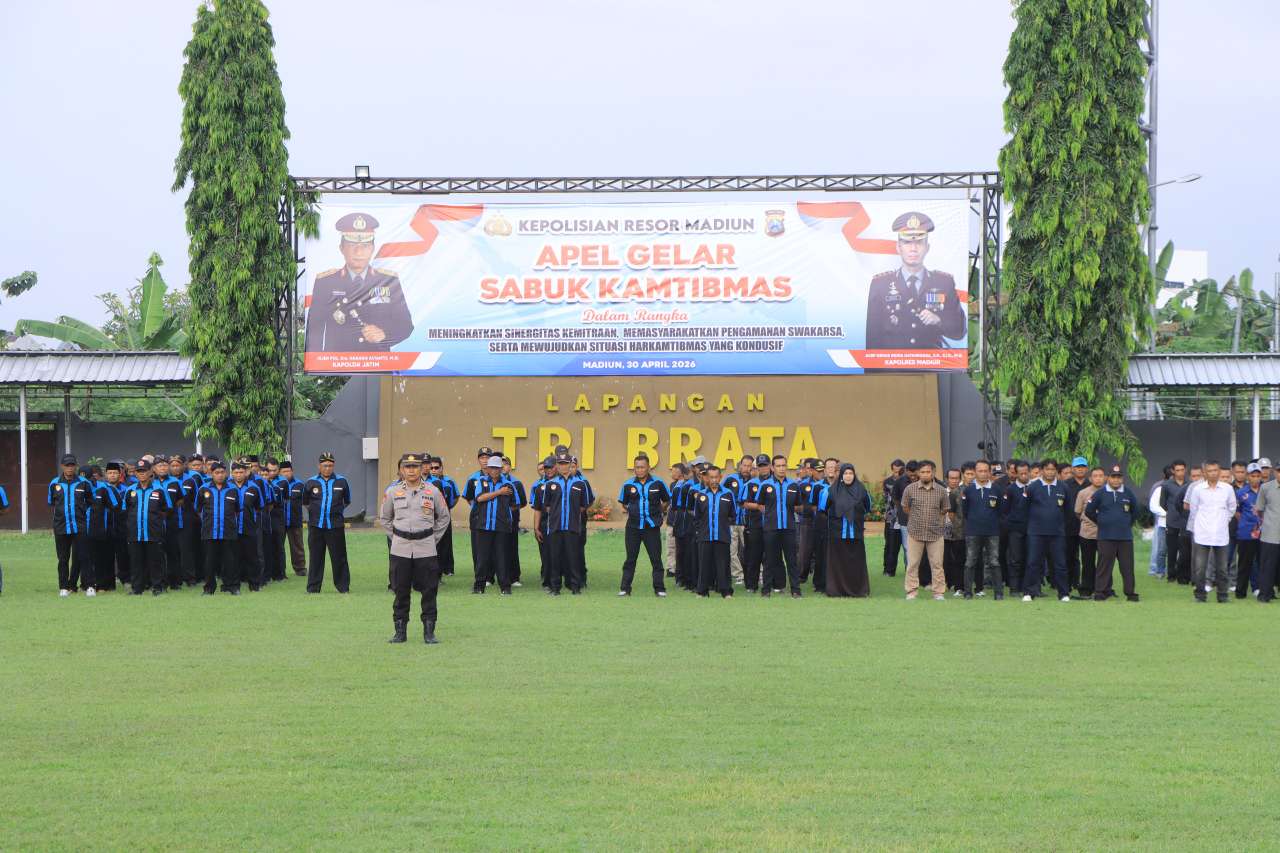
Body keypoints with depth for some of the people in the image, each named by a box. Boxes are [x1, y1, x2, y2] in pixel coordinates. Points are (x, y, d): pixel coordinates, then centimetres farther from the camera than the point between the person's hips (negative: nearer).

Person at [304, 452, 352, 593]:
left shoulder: (341, 481, 3)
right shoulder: (312, 482, 4)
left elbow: (347, 501, 18)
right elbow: (305, 502, 18)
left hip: (336, 525, -1)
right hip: (316, 525, 1)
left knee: (339, 557, 1)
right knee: (315, 558, 6)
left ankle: (343, 586, 9)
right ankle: (313, 588, 12)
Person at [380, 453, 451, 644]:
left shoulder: (433, 491, 2)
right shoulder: (393, 493, 5)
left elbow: (444, 517, 13)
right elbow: (384, 518, 17)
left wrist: (434, 538, 6)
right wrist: (396, 537, 9)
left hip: (426, 549, -1)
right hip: (400, 549, 1)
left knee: (429, 592, 0)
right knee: (401, 591, 4)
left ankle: (429, 633, 6)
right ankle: (400, 631, 11)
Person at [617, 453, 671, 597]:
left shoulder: (658, 484, -2)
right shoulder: (628, 485, 1)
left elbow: (666, 500, 13)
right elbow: (623, 503, 17)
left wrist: (659, 511, 9)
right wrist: (631, 512, 9)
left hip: (652, 527, -1)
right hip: (633, 527, 1)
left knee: (656, 558, 2)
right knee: (630, 558, 5)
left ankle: (659, 588, 7)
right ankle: (625, 588, 10)